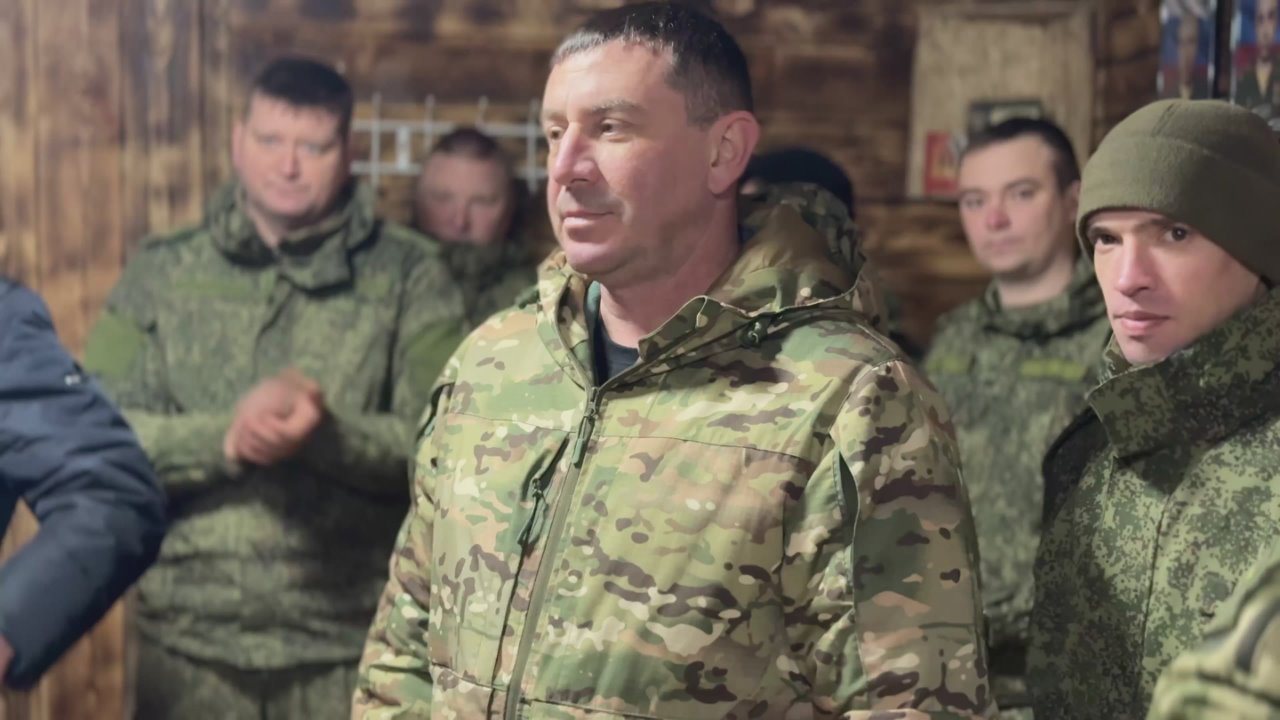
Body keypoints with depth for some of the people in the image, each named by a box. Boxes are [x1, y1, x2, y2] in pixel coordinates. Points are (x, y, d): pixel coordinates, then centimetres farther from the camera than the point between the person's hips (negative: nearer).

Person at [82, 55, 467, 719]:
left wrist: (326, 433, -24)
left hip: (347, 647, -1)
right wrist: (225, 440, -19)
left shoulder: (409, 275, 0)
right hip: (187, 644, 2)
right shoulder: (161, 273, 6)